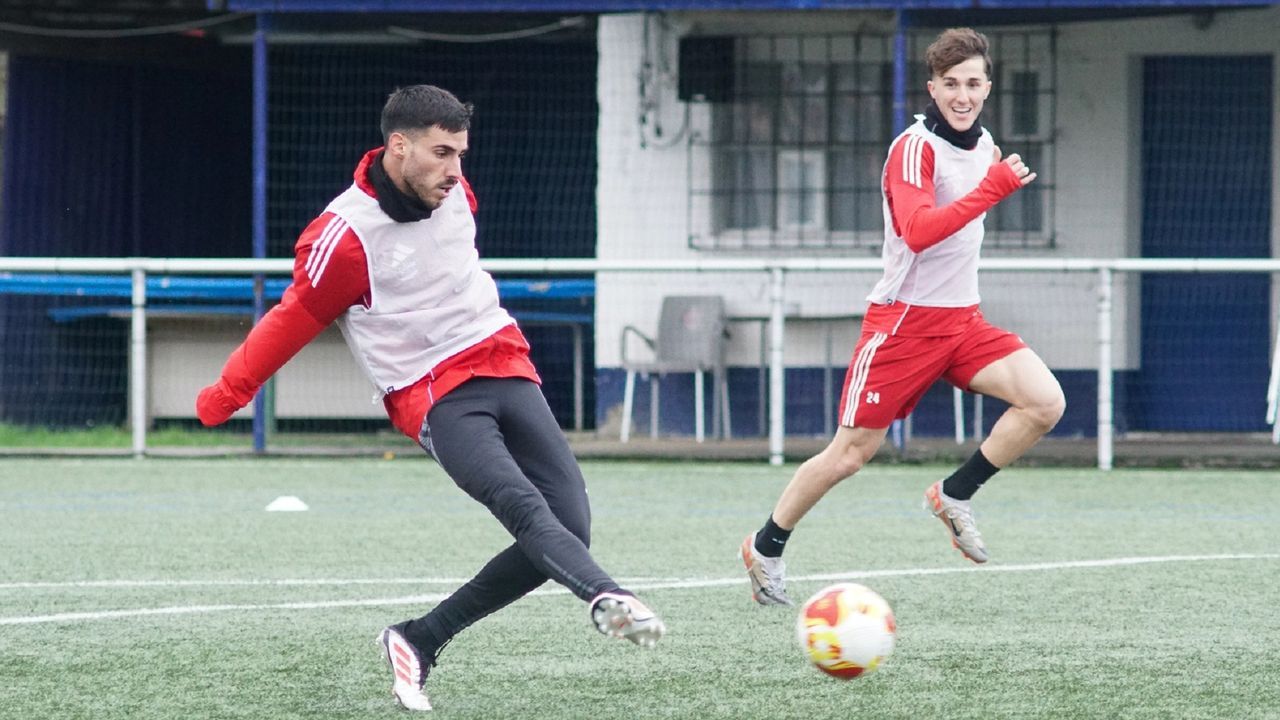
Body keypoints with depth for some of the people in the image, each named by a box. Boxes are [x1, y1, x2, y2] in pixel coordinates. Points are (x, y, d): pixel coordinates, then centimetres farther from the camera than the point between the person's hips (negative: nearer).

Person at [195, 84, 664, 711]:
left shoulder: (453, 192, 8)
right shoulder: (347, 235, -13)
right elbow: (291, 323, -1)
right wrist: (223, 399, 8)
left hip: (505, 368, 7)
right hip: (436, 398, -7)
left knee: (569, 528, -8)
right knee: (523, 505, -32)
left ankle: (420, 641, 3)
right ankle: (608, 601, -59)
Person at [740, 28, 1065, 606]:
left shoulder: (984, 144, 8)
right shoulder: (914, 148, -16)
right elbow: (918, 232, -32)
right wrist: (993, 188, -37)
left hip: (962, 320, 6)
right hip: (904, 320, -6)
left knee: (1045, 403, -16)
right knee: (850, 454, -1)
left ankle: (954, 496, 0)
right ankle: (766, 548, 19)